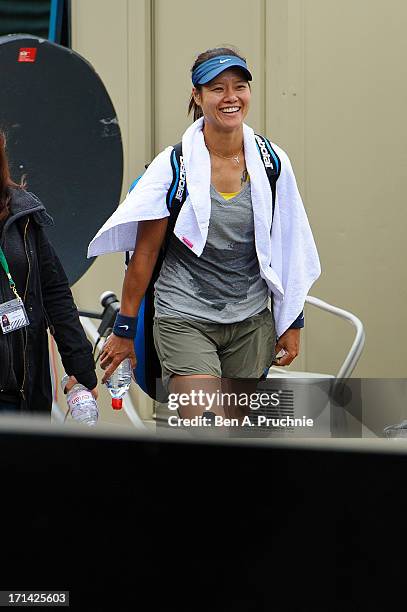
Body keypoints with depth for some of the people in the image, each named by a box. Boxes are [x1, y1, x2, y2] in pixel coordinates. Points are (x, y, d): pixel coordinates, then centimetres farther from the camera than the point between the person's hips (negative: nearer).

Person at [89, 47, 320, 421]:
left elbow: (286, 249, 9)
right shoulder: (174, 165, -8)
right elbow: (145, 253, -3)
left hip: (252, 323, 4)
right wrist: (124, 330, -2)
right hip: (185, 320, -4)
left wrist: (292, 323, 9)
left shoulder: (273, 162, 2)